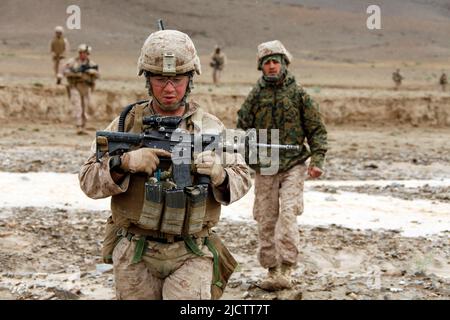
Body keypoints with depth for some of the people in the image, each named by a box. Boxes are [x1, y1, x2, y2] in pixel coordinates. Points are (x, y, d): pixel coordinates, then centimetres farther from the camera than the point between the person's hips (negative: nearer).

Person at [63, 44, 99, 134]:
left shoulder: (91, 63, 6)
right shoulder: (72, 61, -2)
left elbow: (97, 75, -1)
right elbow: (65, 72, -12)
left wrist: (91, 70, -21)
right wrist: (77, 71, -22)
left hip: (86, 89, 3)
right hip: (75, 88, -3)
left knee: (84, 111, 7)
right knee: (78, 109, -14)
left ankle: (82, 129, 17)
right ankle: (79, 129, -19)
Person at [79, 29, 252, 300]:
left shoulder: (211, 127, 3)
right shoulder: (127, 123, 2)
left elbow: (242, 179, 6)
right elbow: (89, 181, -1)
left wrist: (220, 176, -17)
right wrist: (124, 163, -21)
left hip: (191, 255, -1)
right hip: (135, 256, 1)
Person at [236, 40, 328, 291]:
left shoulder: (298, 94, 1)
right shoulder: (256, 95, 5)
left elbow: (317, 130, 4)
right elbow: (243, 128, 11)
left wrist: (317, 160, -6)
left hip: (293, 166, -2)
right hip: (264, 169, 3)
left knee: (288, 214, -17)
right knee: (266, 221, 5)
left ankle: (286, 271, -16)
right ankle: (272, 270, 15)